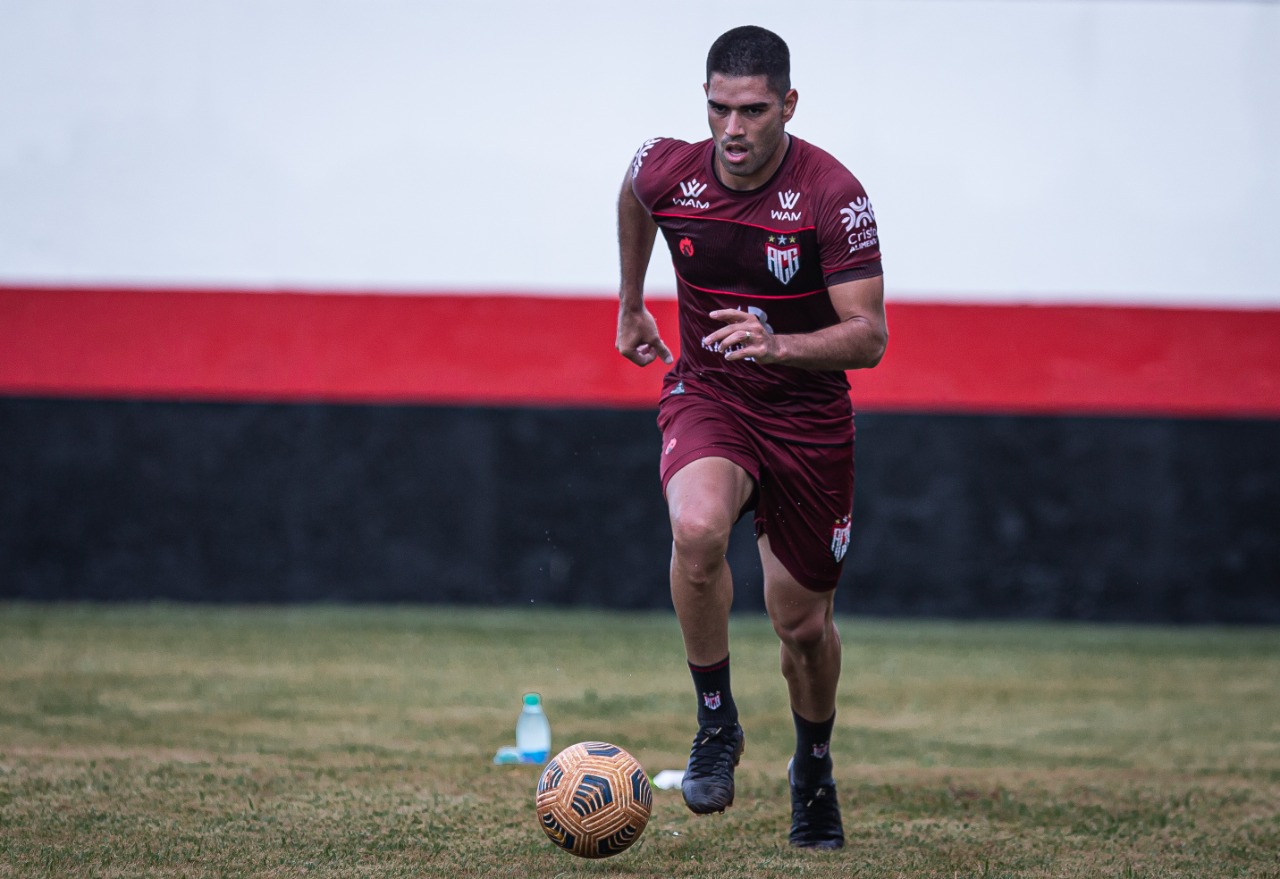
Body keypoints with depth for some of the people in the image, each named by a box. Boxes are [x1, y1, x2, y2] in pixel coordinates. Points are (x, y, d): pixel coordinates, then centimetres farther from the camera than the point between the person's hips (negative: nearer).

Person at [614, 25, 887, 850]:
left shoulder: (833, 196, -21)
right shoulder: (666, 170, -11)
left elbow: (869, 337, -21)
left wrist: (779, 345, -39)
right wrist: (632, 306, 25)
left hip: (808, 413, -1)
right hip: (706, 395, 1)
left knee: (802, 622, 8)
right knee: (697, 530, -33)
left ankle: (814, 767, 39)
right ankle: (716, 723, -13)